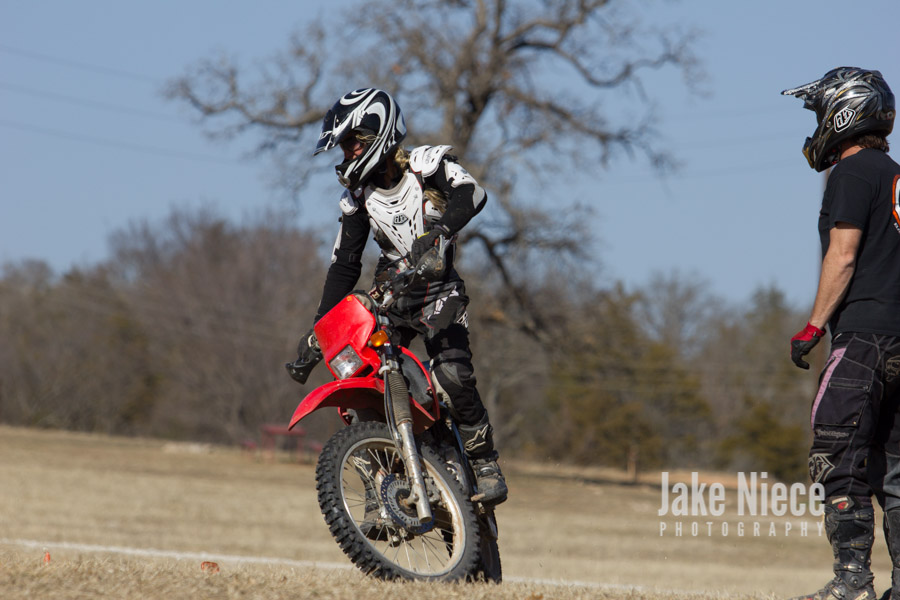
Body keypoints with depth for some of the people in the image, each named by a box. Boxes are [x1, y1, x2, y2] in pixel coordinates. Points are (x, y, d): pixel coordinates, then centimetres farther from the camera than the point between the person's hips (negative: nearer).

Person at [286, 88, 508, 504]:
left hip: (438, 291, -5)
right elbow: (344, 266, 15)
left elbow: (472, 194, -23)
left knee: (453, 375, -25)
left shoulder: (427, 165, -4)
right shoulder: (357, 197, 12)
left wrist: (435, 232, -40)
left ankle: (486, 466, -12)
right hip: (388, 296, 5)